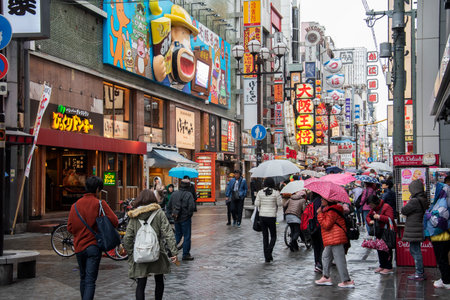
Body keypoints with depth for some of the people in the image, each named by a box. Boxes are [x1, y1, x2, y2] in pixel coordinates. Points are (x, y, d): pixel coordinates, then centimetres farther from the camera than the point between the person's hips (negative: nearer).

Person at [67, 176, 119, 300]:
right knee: (90, 280, -6)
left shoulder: (75, 205, 3)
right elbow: (114, 221, -12)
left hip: (79, 247, 4)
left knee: (83, 278, 19)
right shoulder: (100, 204, -9)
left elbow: (70, 227, 3)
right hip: (93, 246, -4)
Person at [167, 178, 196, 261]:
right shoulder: (188, 195, -15)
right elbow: (192, 207, -19)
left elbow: (169, 205, 10)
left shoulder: (174, 194, 4)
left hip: (176, 218, 6)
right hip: (185, 218, -6)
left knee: (177, 235, 20)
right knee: (187, 236, 4)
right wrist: (189, 214, -3)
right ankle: (185, 254, 8)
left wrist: (172, 214, 18)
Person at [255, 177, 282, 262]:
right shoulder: (276, 193, -9)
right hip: (271, 216, -3)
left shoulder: (260, 192, -1)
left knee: (265, 236, 11)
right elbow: (279, 203, -3)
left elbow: (256, 204, -2)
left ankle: (267, 257, 13)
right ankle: (269, 252, -14)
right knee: (273, 236, 9)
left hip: (262, 216, 3)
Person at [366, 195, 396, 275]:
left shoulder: (386, 207, -14)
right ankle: (382, 266, 23)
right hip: (378, 233, 8)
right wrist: (370, 221, 1)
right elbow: (368, 216, 23)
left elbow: (390, 219, -22)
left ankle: (388, 268, -1)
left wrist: (379, 217, -26)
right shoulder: (373, 209, 12)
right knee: (379, 249, 12)